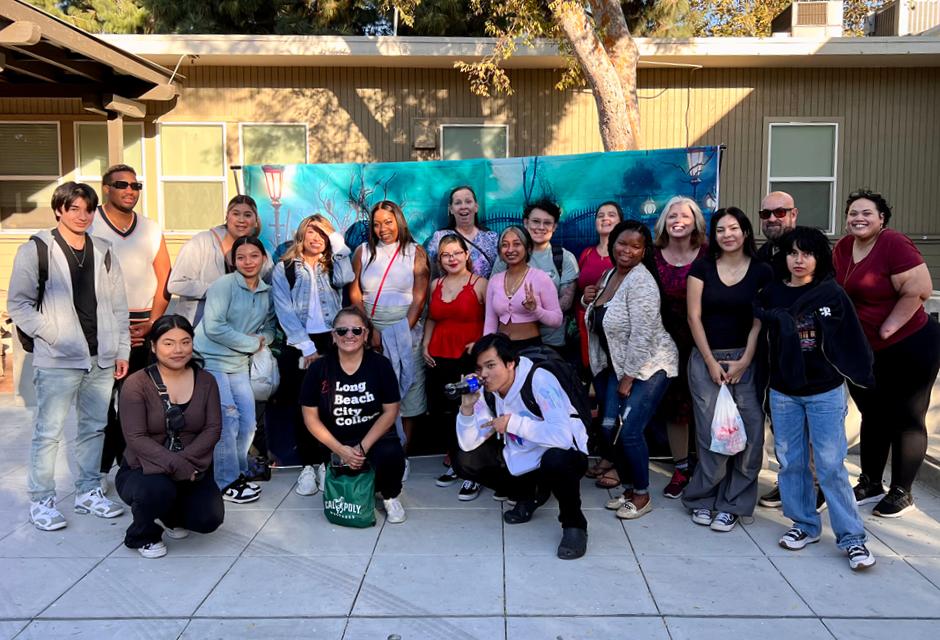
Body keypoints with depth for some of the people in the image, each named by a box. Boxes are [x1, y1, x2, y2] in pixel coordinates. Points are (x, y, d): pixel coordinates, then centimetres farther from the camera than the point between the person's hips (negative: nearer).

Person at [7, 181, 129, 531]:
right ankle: (41, 501, 11)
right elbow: (18, 304, -3)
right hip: (57, 361, -5)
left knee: (95, 427, 12)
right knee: (49, 432, -1)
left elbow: (118, 306, 12)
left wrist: (122, 350, 8)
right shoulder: (36, 250, -2)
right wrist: (53, 335, -12)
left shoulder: (103, 252, 11)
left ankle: (88, 492, 24)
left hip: (101, 360, 5)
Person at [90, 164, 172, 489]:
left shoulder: (151, 229, 13)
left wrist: (151, 323, -1)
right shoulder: (89, 226, 1)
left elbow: (164, 280, 12)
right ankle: (98, 469, 7)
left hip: (144, 329, 3)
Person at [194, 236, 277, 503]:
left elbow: (270, 329, 11)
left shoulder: (268, 292, 7)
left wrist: (261, 339, -12)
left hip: (238, 364, 6)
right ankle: (227, 483, 5)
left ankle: (237, 473, 26)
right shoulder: (224, 284, -13)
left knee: (247, 422, 6)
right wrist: (252, 343, -15)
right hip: (209, 360, -6)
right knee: (227, 421, -9)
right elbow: (213, 327, -20)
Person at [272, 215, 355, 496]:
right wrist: (308, 348, -9)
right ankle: (308, 466, 8)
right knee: (303, 405, 0)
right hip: (299, 345, -1)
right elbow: (285, 312, -2)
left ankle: (329, 463, 6)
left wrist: (339, 245, -4)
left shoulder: (331, 266, 16)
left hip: (332, 342, 1)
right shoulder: (283, 270, 7)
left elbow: (346, 279, -8)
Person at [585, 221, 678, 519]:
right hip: (619, 365, 8)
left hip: (650, 366, -8)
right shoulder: (608, 275, 7)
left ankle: (642, 495, 10)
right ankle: (628, 488, 22)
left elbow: (642, 336, -22)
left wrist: (628, 378, -18)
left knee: (629, 430, -11)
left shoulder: (641, 282, -19)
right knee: (609, 427, 3)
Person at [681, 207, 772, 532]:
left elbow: (760, 321, 1)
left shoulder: (762, 272, 4)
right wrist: (711, 362, -5)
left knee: (746, 431, -5)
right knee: (710, 431, -4)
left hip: (745, 360, 0)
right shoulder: (701, 268, 4)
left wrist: (744, 362, -7)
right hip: (705, 359, 0)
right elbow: (694, 317, 0)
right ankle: (702, 498, 13)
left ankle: (731, 504, 7)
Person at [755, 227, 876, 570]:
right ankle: (805, 525, 23)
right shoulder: (772, 293, 2)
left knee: (830, 465, -3)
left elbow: (851, 339, -4)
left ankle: (852, 537, 7)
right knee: (791, 462, 9)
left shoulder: (832, 293, -5)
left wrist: (867, 377, -5)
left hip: (825, 393, -3)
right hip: (783, 393, 3)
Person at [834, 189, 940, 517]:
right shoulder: (843, 247, 3)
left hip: (910, 346, -7)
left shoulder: (894, 244, -18)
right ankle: (870, 484, 31)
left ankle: (902, 492, 18)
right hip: (863, 350, 7)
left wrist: (888, 327, -18)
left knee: (906, 419, 6)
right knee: (873, 416, 17)